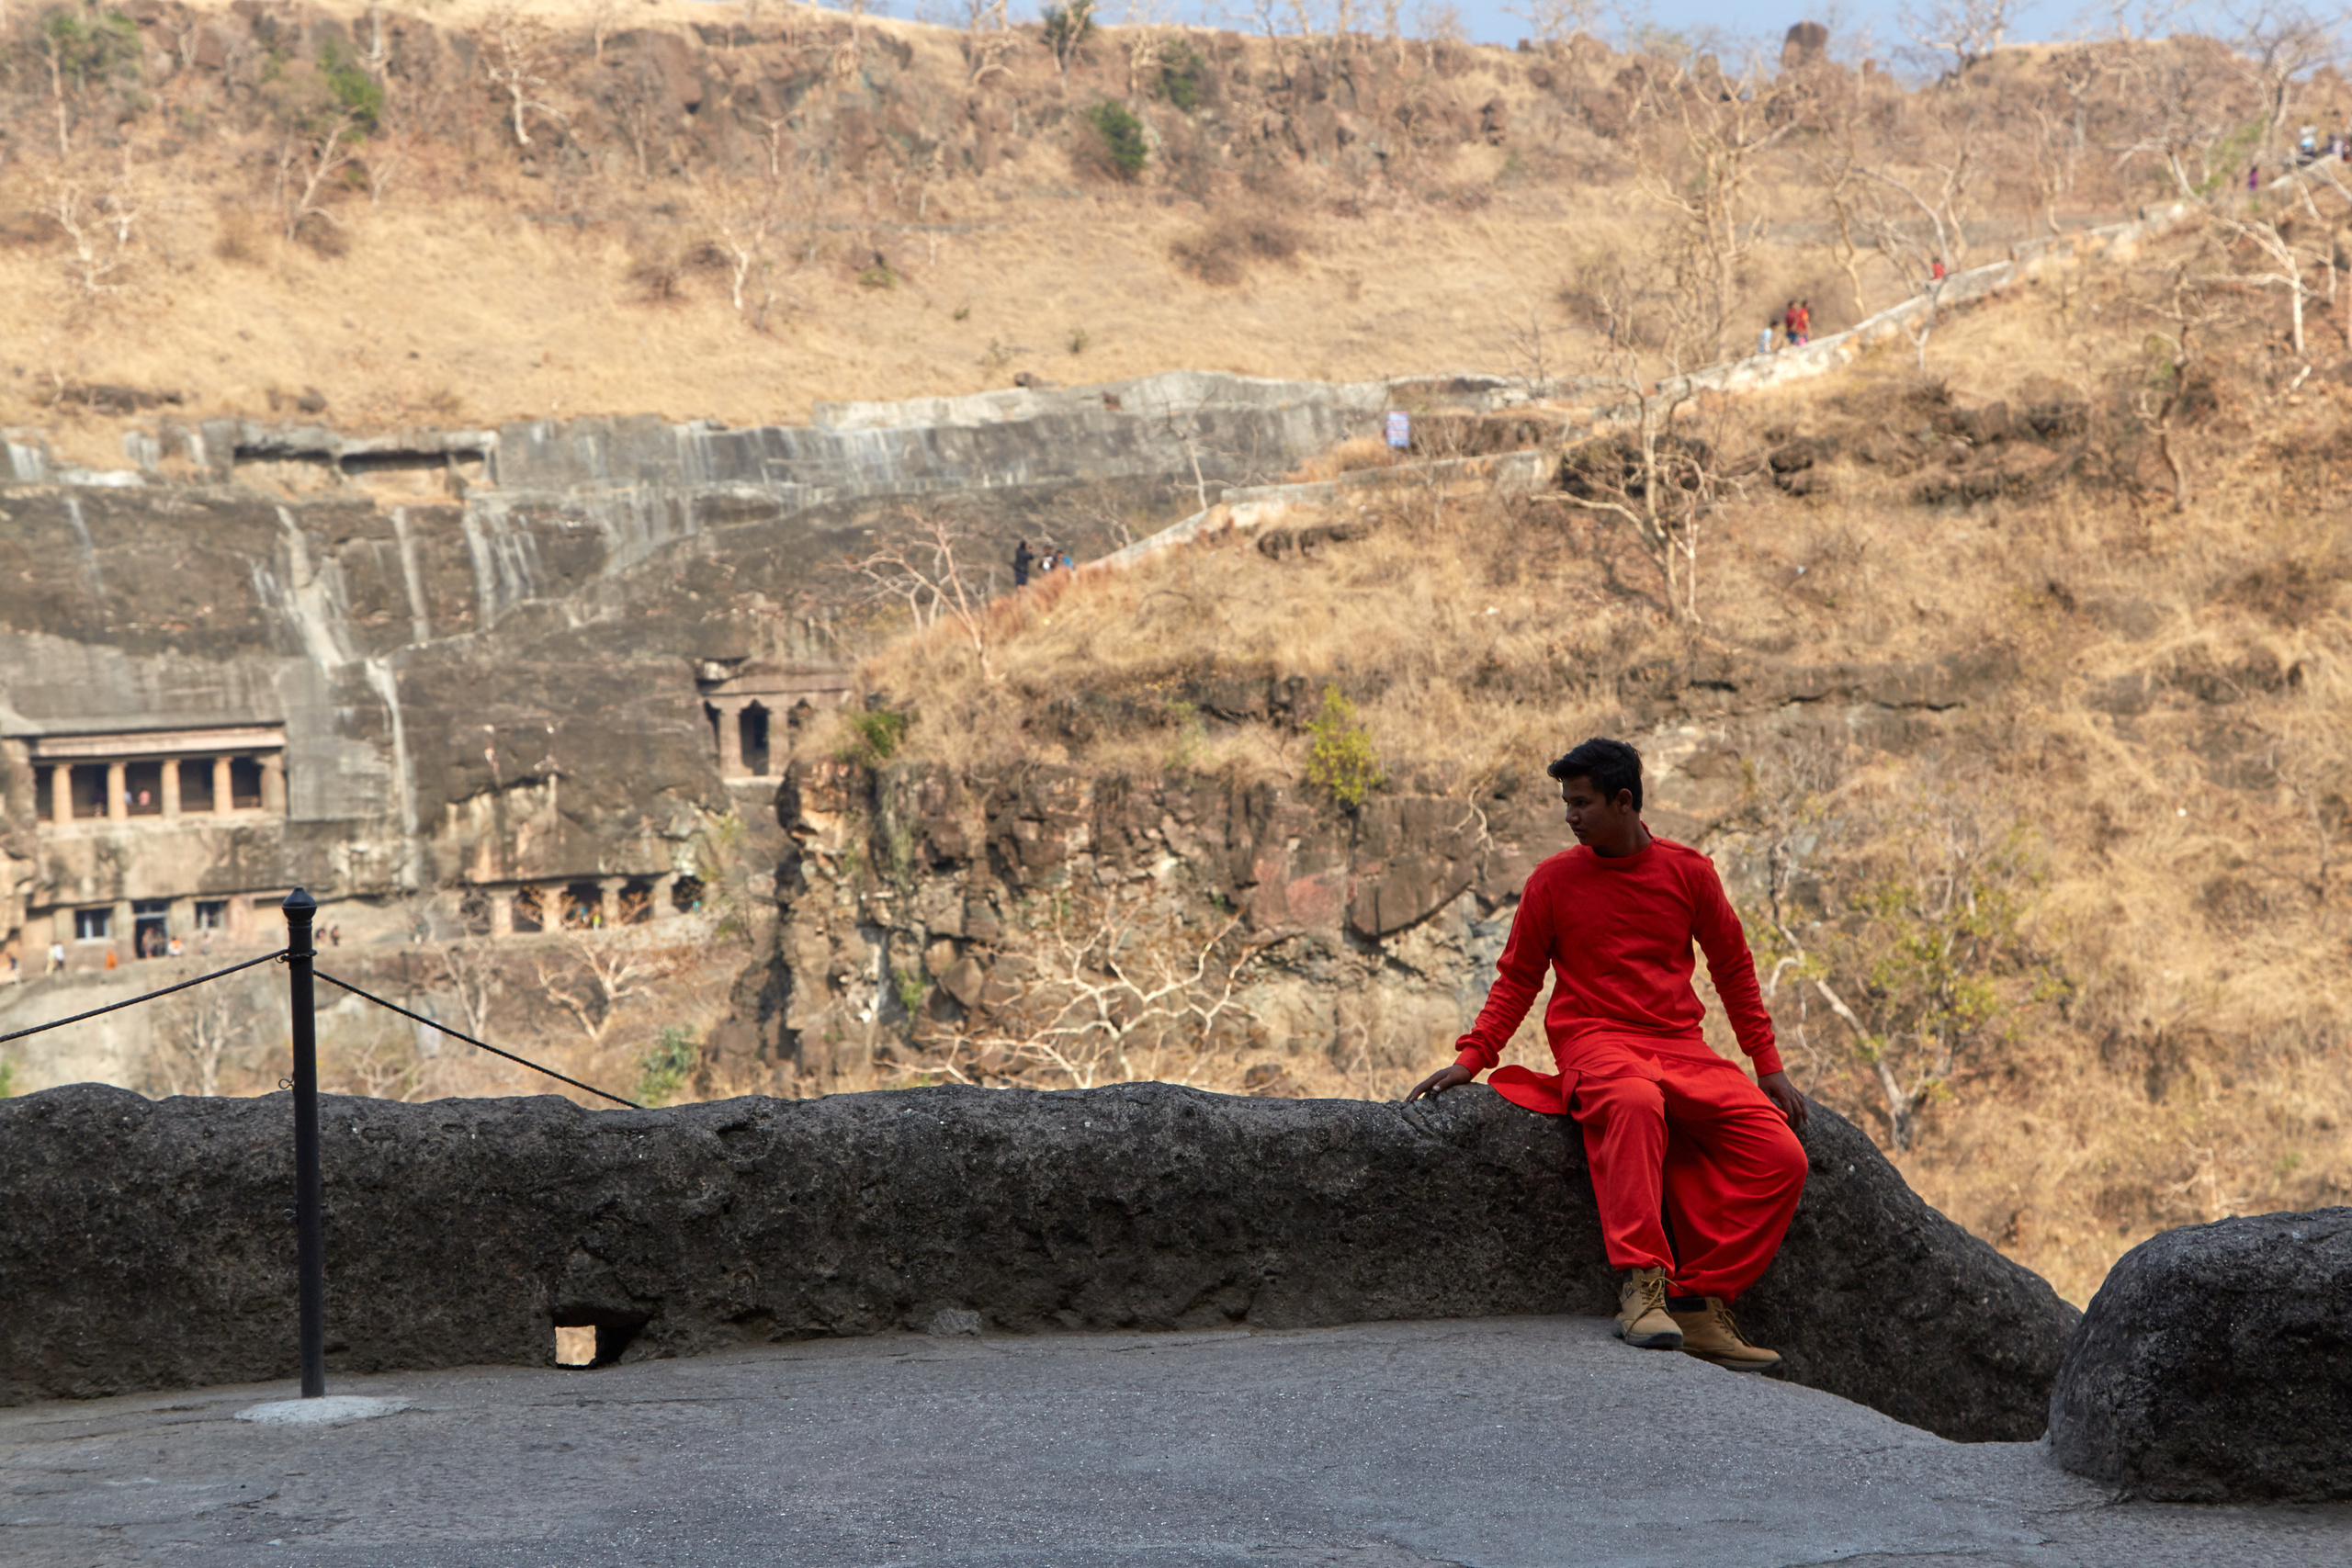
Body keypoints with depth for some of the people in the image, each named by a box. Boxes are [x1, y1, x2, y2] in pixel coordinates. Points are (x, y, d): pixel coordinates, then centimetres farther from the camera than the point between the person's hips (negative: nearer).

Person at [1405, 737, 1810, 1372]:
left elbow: (1733, 967, 17)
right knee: (1634, 1100, -42)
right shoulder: (1553, 880, 5)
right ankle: (1641, 1288, -45)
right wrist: (1471, 1058, -1)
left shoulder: (1688, 871, 8)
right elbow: (1516, 979, 12)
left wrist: (1768, 1065, 14)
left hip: (1682, 1047, 3)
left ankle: (1699, 1303, -15)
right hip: (1594, 1040, -3)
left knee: (1781, 1157, -19)